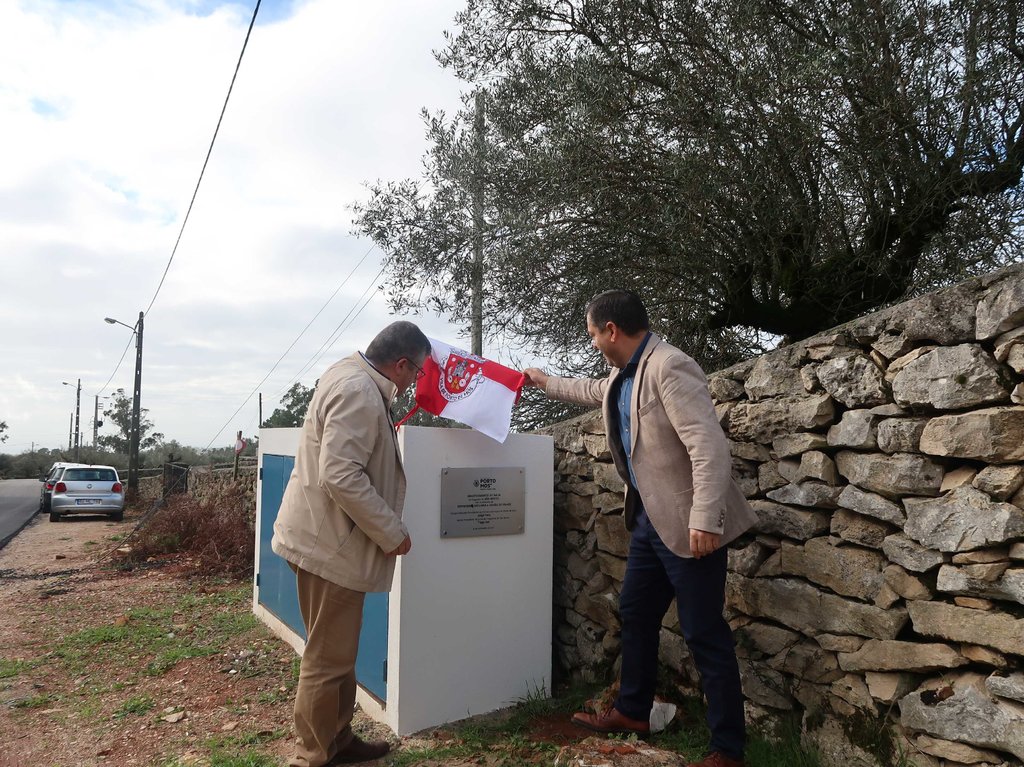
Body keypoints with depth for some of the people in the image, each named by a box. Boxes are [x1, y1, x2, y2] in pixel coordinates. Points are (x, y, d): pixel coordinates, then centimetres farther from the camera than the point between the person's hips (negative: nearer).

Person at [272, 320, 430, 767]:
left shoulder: (353, 375, 10)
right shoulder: (359, 392, -23)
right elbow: (340, 477, -30)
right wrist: (392, 532, -21)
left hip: (328, 538, 11)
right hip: (329, 543, -11)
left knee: (337, 653, 21)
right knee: (327, 660, 3)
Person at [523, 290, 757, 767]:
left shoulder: (669, 367, -21)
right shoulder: (624, 374, 9)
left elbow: (710, 446, -26)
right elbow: (594, 392, 33)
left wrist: (704, 520, -29)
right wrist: (545, 382, 41)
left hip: (686, 524, -10)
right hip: (649, 518, 10)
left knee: (704, 634, 0)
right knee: (636, 614, 19)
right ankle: (632, 711, 38)